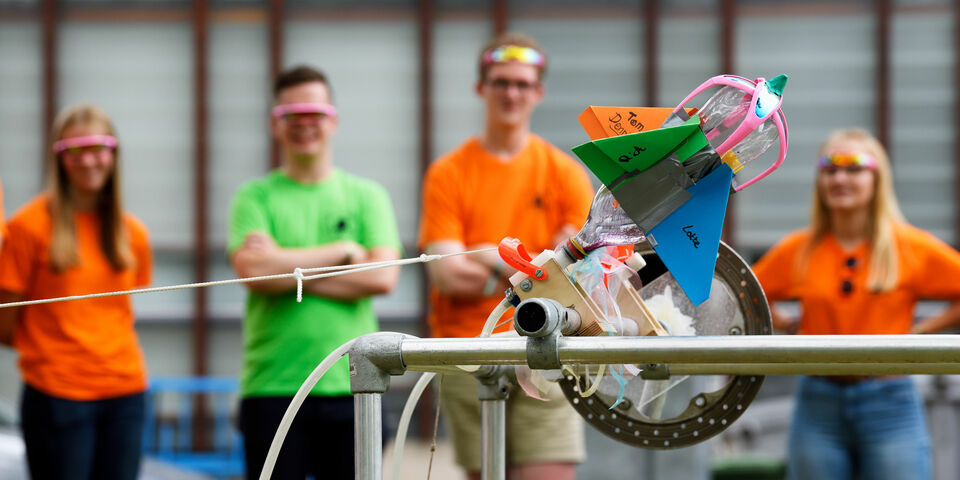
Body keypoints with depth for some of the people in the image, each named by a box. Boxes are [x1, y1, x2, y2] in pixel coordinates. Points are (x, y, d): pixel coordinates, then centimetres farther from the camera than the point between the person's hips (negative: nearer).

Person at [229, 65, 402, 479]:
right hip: (271, 388, -1)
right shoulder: (255, 197, 7)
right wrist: (342, 251, -6)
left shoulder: (367, 196, 11)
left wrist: (289, 273, -8)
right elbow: (252, 268, -11)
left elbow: (382, 276, -4)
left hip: (351, 386, 1)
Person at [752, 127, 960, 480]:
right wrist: (785, 325, 7)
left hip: (890, 405, -2)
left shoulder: (911, 247, -1)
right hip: (818, 408, 2)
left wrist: (922, 330, -2)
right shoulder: (799, 250, 6)